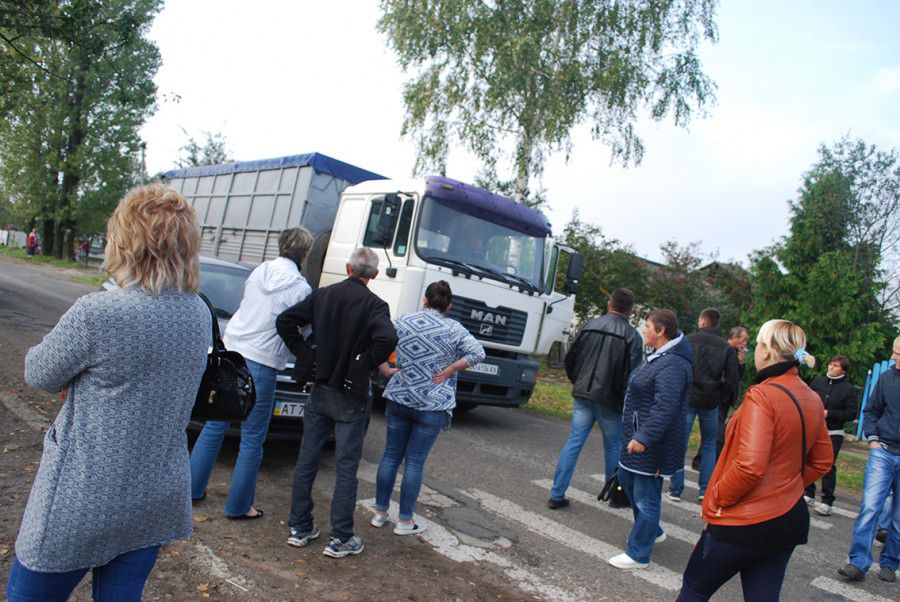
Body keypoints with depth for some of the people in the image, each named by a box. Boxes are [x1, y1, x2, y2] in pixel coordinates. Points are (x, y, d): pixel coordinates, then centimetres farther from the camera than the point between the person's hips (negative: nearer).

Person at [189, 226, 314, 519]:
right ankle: (238, 506, 19)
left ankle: (193, 487, 32)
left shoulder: (259, 271, 6)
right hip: (261, 365, -6)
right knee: (252, 439, 8)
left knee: (215, 425, 20)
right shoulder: (301, 289, -9)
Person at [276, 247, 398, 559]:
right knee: (346, 466, 5)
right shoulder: (373, 305, -13)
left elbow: (285, 320, 1)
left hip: (319, 390, 5)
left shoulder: (322, 295, 1)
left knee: (306, 459, 14)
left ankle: (299, 527, 25)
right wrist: (367, 365, -14)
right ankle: (341, 538, 11)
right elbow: (387, 338, -30)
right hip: (350, 396, -4)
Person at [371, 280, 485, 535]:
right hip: (432, 407, -2)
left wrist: (386, 370, 4)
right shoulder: (454, 329, -6)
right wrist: (448, 371, -11)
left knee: (390, 456, 13)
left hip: (398, 400, 3)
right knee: (415, 462, 5)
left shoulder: (403, 321, 1)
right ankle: (405, 521, 14)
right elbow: (478, 353, -17)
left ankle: (380, 513, 24)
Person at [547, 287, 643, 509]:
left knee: (574, 442, 6)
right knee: (613, 447, 15)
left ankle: (557, 494, 4)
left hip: (582, 396, 3)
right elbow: (631, 374, -12)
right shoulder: (631, 336, -8)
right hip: (610, 400, -3)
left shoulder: (590, 325, 3)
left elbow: (570, 359, 8)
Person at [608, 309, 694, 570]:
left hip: (653, 443, -11)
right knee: (627, 479, 23)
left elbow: (665, 407, -31)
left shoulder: (672, 365, -23)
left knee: (646, 496, -1)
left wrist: (644, 437, -34)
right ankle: (653, 532, 40)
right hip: (639, 435, 11)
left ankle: (638, 555, 12)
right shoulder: (658, 357, 12)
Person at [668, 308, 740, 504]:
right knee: (709, 445, 15)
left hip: (686, 399, -2)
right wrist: (721, 398, 11)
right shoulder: (727, 347, 2)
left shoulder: (687, 341, -4)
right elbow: (733, 378, -1)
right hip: (711, 402, 2)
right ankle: (706, 490, 13)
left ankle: (676, 489, 7)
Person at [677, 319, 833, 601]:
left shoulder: (762, 396, -21)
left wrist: (716, 501, -14)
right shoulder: (812, 400, 4)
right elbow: (821, 463, 15)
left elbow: (749, 466, -27)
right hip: (791, 520, 8)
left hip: (745, 523, -7)